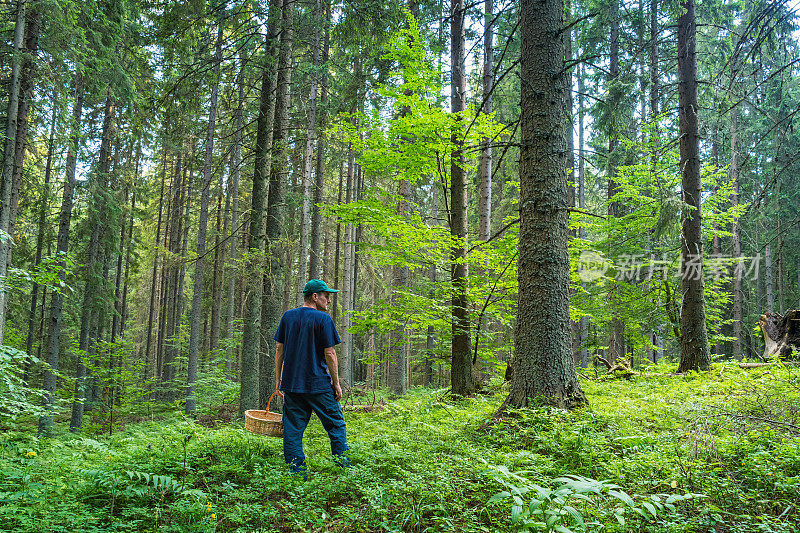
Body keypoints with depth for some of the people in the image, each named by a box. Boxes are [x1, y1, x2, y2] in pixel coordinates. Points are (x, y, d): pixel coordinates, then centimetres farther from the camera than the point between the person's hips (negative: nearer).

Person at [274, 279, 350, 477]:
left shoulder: (287, 316, 8)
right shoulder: (323, 319, -8)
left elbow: (279, 350, 10)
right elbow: (329, 353, -9)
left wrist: (278, 379, 16)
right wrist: (336, 383, -3)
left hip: (291, 384, 5)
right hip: (319, 384, -5)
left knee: (293, 429, 8)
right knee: (336, 424, 8)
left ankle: (296, 473, 9)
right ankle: (343, 467, 8)